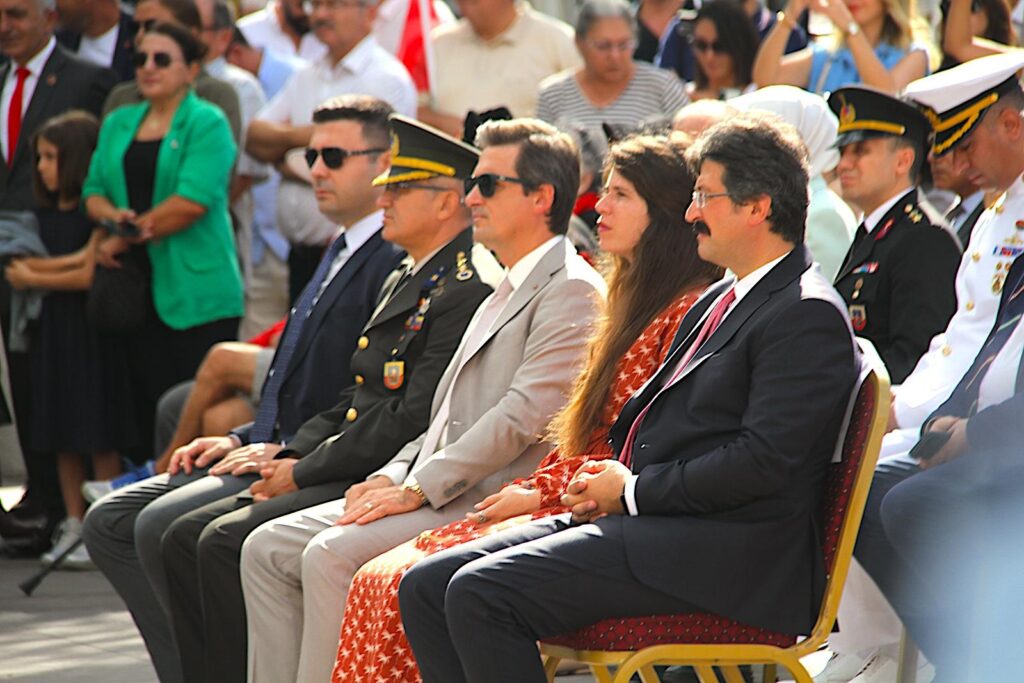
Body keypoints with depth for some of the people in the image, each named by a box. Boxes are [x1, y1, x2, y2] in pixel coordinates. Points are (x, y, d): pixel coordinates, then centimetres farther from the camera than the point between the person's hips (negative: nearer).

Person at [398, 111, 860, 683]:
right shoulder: (718, 301, 23)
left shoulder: (809, 315, -9)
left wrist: (632, 491, -11)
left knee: (480, 592, -24)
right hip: (644, 524, 10)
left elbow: (763, 461, -19)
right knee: (426, 587, -1)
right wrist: (604, 482, 5)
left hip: (722, 550, -10)